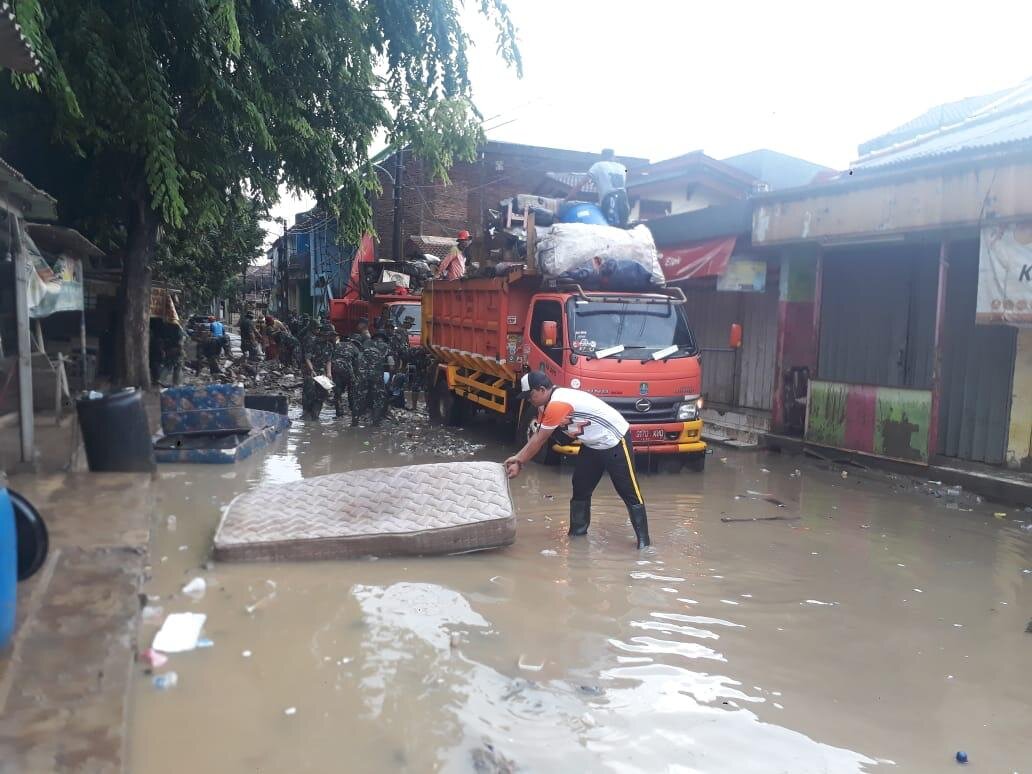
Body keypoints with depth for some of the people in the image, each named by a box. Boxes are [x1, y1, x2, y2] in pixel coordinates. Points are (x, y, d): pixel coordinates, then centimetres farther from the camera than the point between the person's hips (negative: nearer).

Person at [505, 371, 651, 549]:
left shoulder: (557, 404, -28)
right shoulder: (549, 404, 3)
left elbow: (539, 441, -21)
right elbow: (538, 435, 4)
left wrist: (520, 463, -11)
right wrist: (517, 457, -3)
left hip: (616, 442, -10)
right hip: (593, 445, 10)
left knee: (629, 492, -6)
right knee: (580, 488, 11)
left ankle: (643, 539, -1)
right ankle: (578, 531, 21)